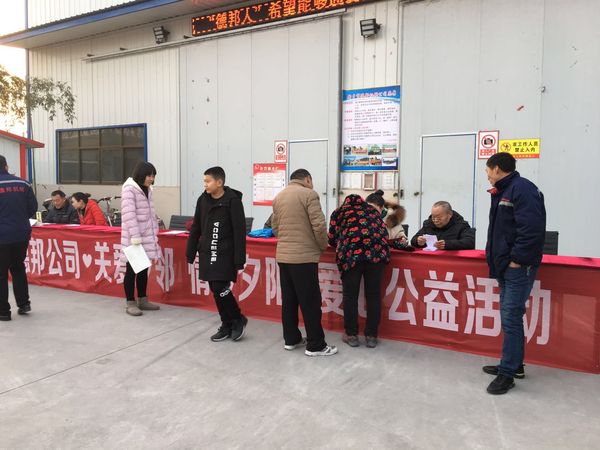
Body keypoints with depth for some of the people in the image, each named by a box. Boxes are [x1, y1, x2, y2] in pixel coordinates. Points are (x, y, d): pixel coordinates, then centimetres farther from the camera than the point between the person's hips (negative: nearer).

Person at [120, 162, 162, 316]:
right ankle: (130, 303, 10)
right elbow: (129, 215, -20)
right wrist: (135, 237, -25)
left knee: (143, 269, 14)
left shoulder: (147, 190, 13)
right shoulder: (129, 189, -12)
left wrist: (154, 232, 14)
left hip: (147, 237, 8)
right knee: (132, 270, 1)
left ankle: (142, 300, 24)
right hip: (134, 239, -8)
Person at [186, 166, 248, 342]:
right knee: (215, 291, 9)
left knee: (220, 289, -11)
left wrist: (239, 260, -15)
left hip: (225, 255, -6)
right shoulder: (202, 200, 5)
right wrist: (190, 253, 9)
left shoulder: (233, 201, -12)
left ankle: (239, 320, 13)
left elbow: (239, 232, -13)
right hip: (207, 254, 6)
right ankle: (227, 325, 23)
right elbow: (196, 228, 11)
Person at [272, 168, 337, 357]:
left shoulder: (279, 197, 12)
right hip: (304, 256, -7)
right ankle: (315, 345, 7)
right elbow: (319, 226, -14)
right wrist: (323, 247, 1)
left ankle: (291, 339, 24)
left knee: (288, 299, 14)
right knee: (311, 302, 0)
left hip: (283, 254, 7)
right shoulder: (309, 194, -9)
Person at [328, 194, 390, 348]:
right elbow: (384, 232, 25)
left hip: (351, 252, -2)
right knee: (373, 295, 8)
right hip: (376, 250, 2)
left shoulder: (339, 212, 23)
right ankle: (371, 336, 14)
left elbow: (332, 238, 18)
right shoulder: (373, 210, 30)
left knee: (350, 295, 7)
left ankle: (351, 334, 15)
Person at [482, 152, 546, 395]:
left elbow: (532, 229, -24)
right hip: (505, 266, 10)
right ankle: (514, 364, 29)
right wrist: (496, 257, 14)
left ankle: (507, 373, 4)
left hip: (518, 267, -10)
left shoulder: (523, 189, -14)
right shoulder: (503, 192, 17)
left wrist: (517, 259, -20)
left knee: (511, 318, -6)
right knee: (510, 317, 16)